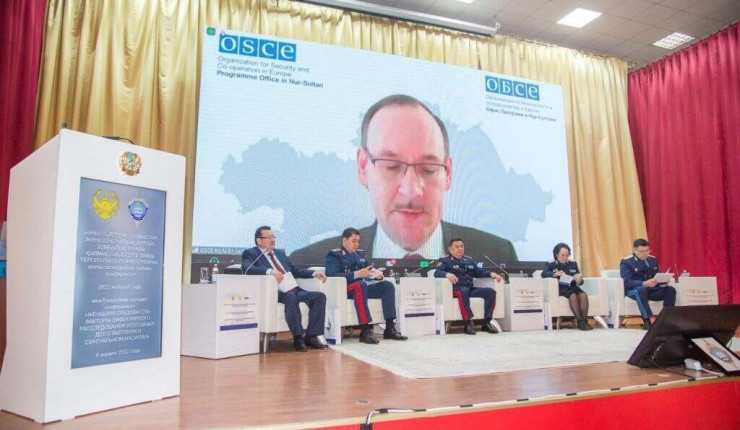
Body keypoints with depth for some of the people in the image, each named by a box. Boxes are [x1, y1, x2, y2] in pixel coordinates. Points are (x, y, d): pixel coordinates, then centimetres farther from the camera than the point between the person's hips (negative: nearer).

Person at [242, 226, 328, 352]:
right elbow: (247, 268, -16)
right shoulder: (250, 253, 6)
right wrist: (270, 271, -31)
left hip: (296, 291, 7)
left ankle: (311, 336, -14)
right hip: (277, 294, -7)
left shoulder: (280, 253, 26)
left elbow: (296, 271, 30)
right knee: (291, 297, -36)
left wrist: (314, 273, 13)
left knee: (320, 296, -14)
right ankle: (298, 338, -27)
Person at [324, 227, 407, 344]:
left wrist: (378, 274, -5)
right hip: (344, 288, -7)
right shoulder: (334, 255, 0)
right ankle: (365, 330, -41)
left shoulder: (360, 254, 21)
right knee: (361, 284, -38)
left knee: (388, 285, -12)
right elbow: (332, 275, -16)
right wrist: (357, 274, -25)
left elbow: (370, 271, 21)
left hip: (362, 286, 7)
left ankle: (390, 328, -18)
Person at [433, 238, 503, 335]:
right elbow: (437, 273, -10)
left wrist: (491, 274, 10)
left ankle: (486, 322, -16)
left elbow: (479, 272, 30)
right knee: (464, 290, -40)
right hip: (456, 290, -6)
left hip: (471, 289, 6)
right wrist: (447, 274, -33)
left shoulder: (469, 260, 27)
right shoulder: (445, 261, 6)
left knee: (491, 291, -15)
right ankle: (468, 323, -37)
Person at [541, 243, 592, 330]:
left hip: (572, 287, 4)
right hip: (560, 288, -4)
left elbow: (581, 282, 15)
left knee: (583, 295, -29)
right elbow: (543, 274, -13)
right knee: (573, 295, -33)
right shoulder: (550, 264, 6)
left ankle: (585, 320, -30)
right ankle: (580, 321, -33)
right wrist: (555, 274, -32)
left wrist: (579, 280, -12)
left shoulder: (573, 263, 17)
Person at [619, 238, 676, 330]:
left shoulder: (653, 259, 12)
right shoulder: (626, 262, -8)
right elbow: (627, 282, -19)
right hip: (633, 290, -6)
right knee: (641, 289, -39)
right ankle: (650, 320, -37)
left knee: (670, 290, -19)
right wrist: (644, 284, -34)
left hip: (651, 289, 6)